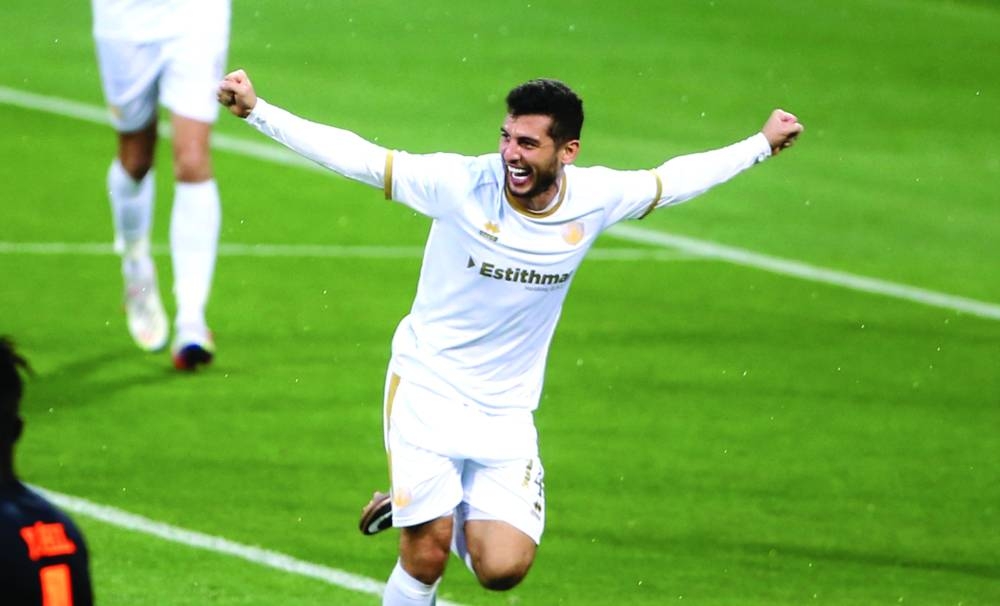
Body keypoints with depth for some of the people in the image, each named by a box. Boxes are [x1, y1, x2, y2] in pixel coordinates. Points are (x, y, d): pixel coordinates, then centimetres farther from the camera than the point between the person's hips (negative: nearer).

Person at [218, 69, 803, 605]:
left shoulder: (595, 198, -7)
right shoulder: (461, 184, -17)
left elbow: (673, 179, 11)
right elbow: (357, 156, -16)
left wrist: (763, 143, 20)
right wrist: (256, 110, -22)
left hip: (506, 411, 3)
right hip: (427, 390, -3)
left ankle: (419, 504, 20)